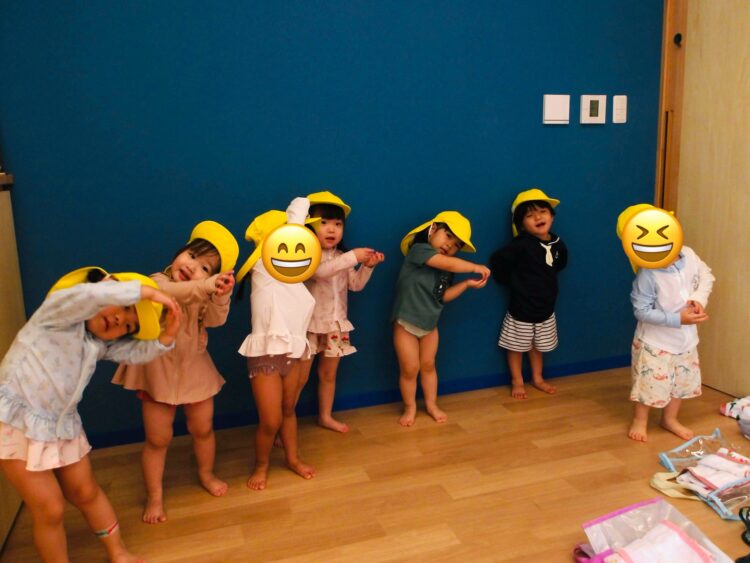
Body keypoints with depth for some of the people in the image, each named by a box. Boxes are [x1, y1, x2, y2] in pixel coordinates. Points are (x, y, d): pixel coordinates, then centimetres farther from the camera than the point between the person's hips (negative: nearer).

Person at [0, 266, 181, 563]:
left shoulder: (102, 344, 5)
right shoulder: (60, 309, -18)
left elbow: (138, 352, -9)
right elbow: (86, 295, -40)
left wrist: (167, 335, -26)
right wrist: (144, 290, -38)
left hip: (62, 424, 7)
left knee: (86, 492, 17)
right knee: (50, 509, 1)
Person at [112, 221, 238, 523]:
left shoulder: (203, 294, -3)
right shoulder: (158, 281, -18)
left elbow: (215, 320, -22)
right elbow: (172, 292, -44)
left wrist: (221, 295, -41)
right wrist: (206, 286, -62)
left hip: (195, 368, 4)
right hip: (159, 370, -4)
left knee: (203, 428, 14)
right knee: (157, 439, 4)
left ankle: (206, 474, 40)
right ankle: (154, 496, 21)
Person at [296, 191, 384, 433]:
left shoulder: (342, 257, 8)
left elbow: (355, 285, 8)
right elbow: (320, 271, -32)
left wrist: (367, 266, -8)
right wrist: (353, 256, -34)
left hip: (335, 324, 6)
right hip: (309, 324, -5)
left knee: (328, 374, 17)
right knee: (300, 378, 0)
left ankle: (326, 416, 33)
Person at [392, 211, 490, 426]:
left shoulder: (445, 269, 4)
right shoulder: (419, 249, -18)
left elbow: (443, 296, 2)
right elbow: (450, 264, -29)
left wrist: (467, 283, -6)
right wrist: (476, 267, -19)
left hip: (430, 325, 6)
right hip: (406, 323, -6)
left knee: (428, 365, 16)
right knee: (409, 368, 1)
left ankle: (431, 404, 32)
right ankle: (410, 407, 21)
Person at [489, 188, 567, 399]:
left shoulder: (558, 244, -5)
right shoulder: (521, 244, -23)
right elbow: (496, 261, -22)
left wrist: (544, 281, 7)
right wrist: (512, 283, -11)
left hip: (545, 307, 5)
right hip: (521, 308, -5)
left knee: (538, 346, 21)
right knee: (517, 347, 10)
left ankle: (537, 379, 39)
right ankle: (517, 382, 28)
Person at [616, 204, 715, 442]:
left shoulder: (689, 255, -11)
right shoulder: (647, 275, -28)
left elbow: (707, 276, 6)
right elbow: (642, 311, -23)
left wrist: (699, 298, -13)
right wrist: (678, 319, -26)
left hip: (685, 339, 6)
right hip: (655, 342, -6)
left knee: (682, 381, 19)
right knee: (649, 382, 4)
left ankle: (670, 419, 41)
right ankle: (640, 421, 28)